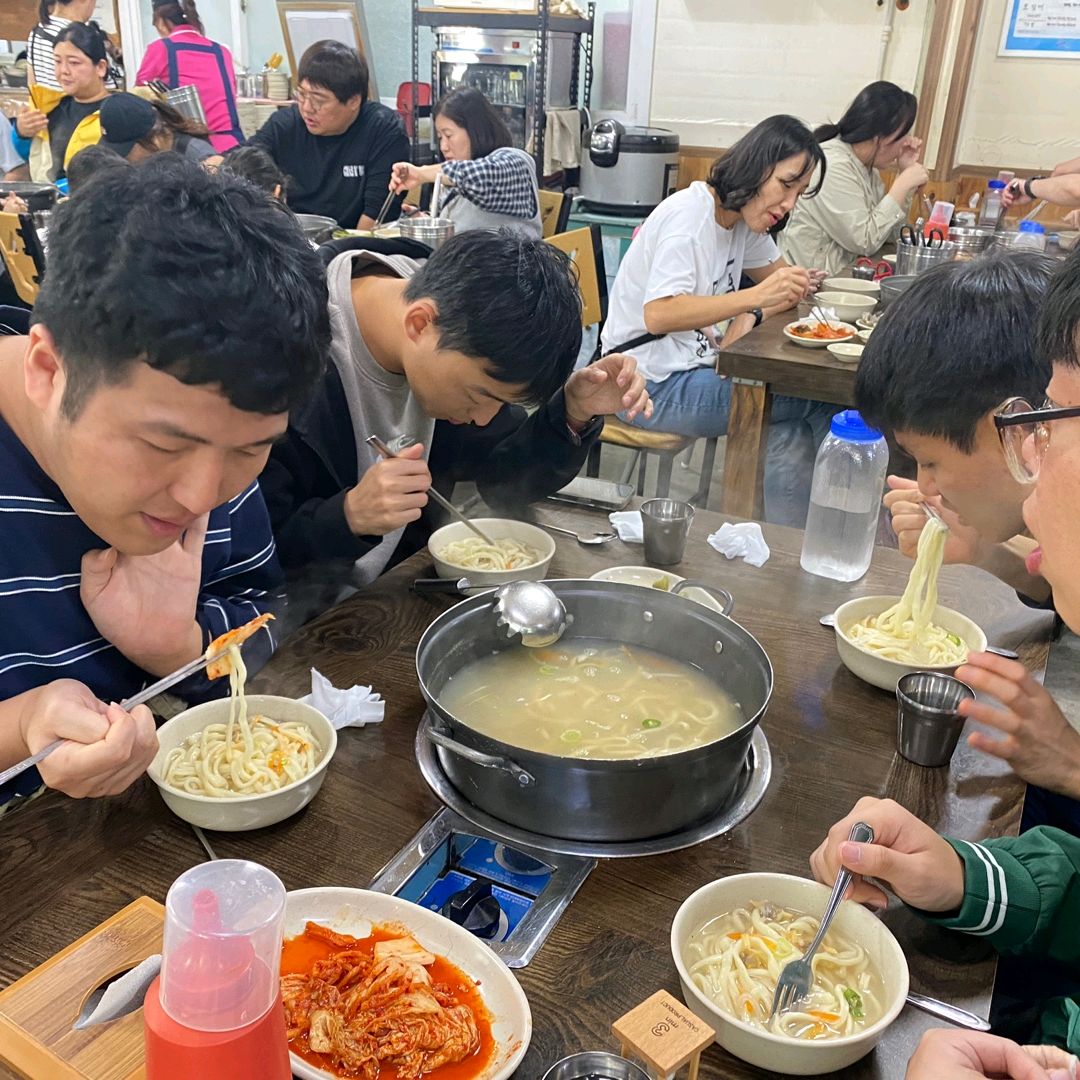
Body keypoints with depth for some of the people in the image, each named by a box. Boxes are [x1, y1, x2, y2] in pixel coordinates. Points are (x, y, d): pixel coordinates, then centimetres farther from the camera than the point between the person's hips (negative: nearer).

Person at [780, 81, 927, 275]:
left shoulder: (866, 165, 10)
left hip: (845, 274, 9)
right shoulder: (832, 165, -17)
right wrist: (903, 185, -15)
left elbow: (889, 235, 9)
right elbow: (865, 242, -20)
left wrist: (905, 171, 5)